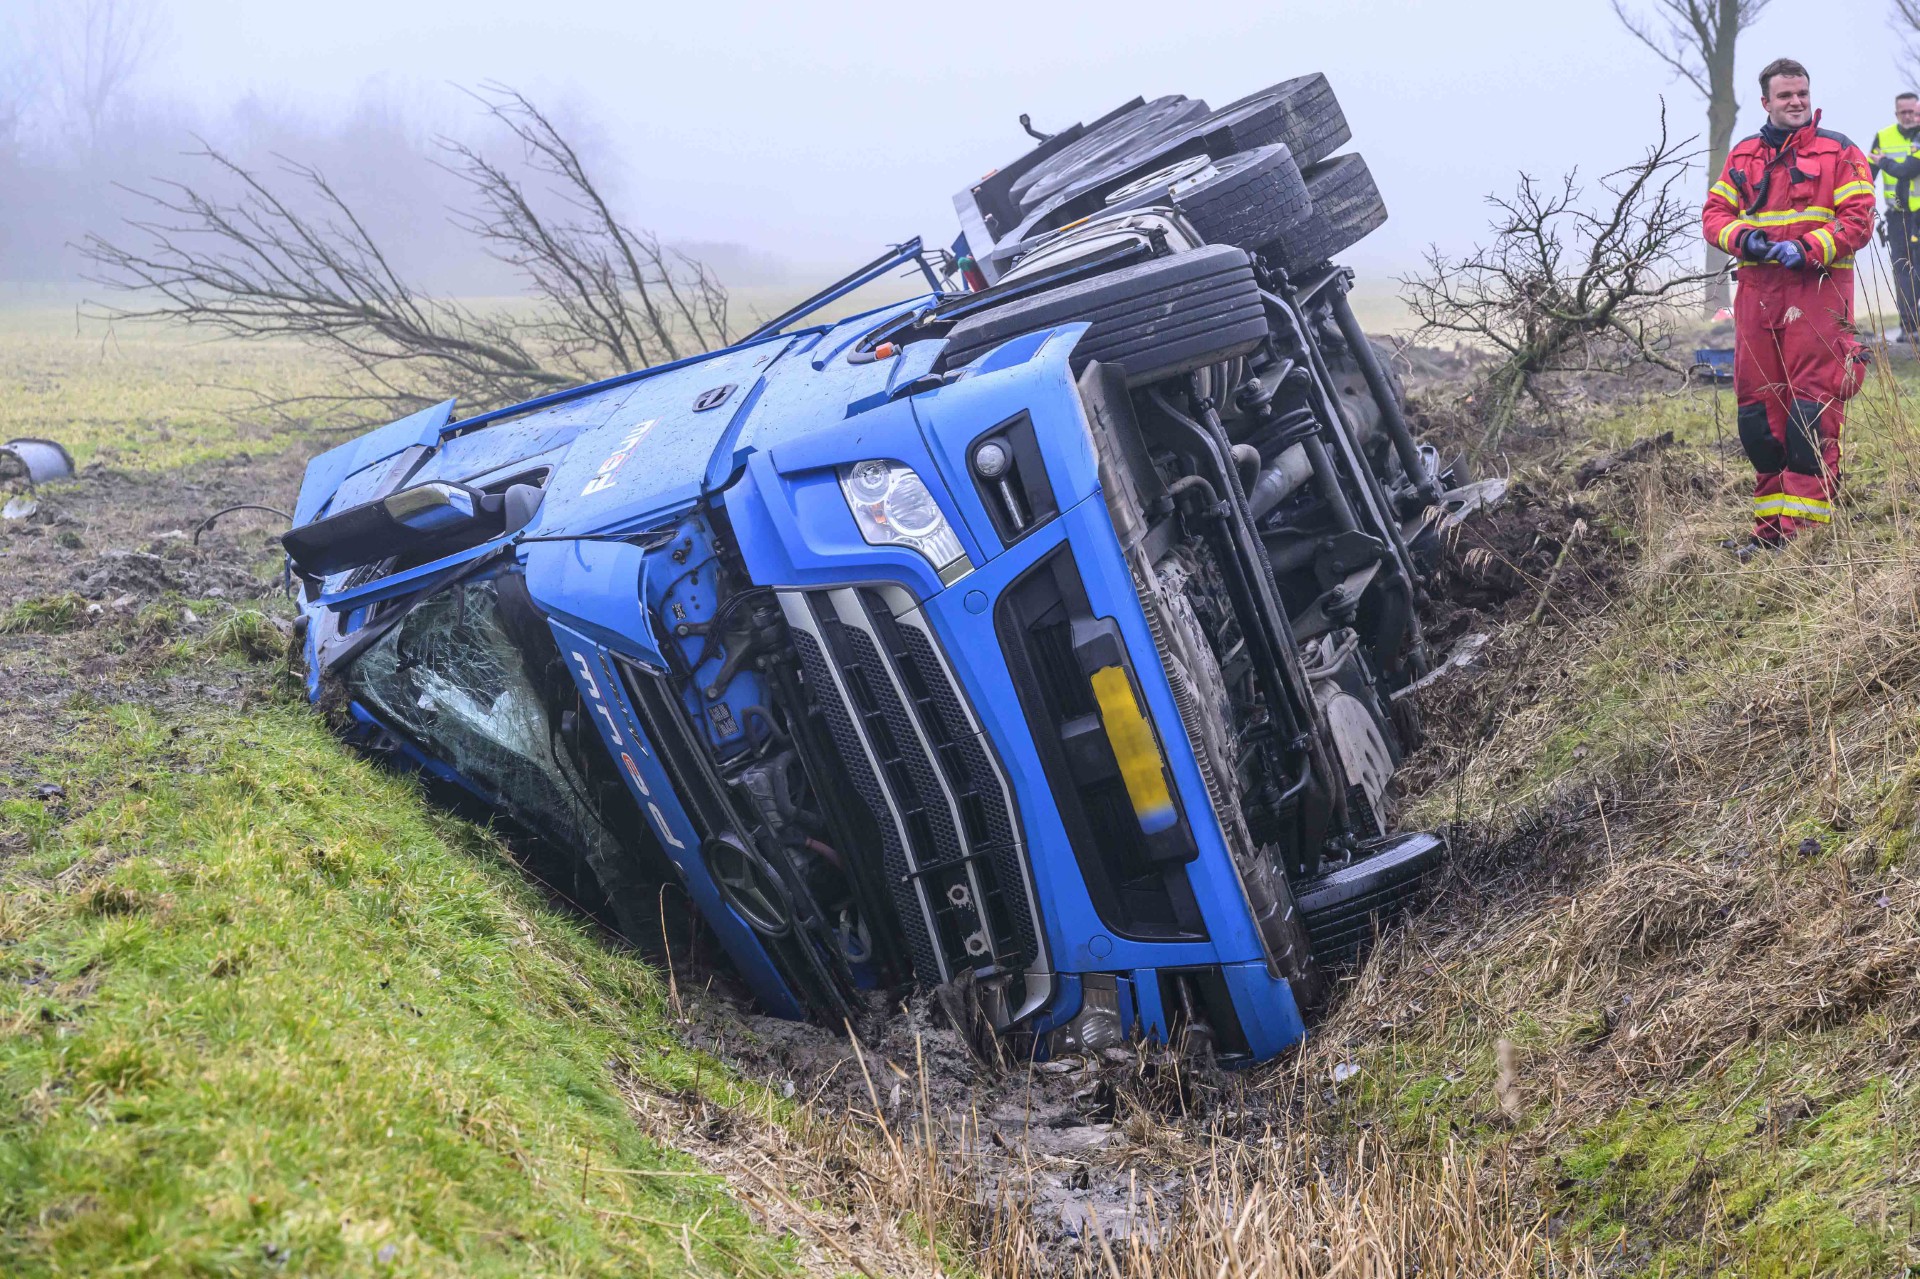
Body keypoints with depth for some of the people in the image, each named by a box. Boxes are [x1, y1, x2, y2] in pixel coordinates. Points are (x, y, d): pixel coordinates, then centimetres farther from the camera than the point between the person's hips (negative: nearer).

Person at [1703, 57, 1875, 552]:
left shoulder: (1839, 152, 3)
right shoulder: (1743, 155, 16)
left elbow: (1857, 220, -4)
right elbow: (1714, 213, 12)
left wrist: (1807, 248, -17)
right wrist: (1742, 238, -8)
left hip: (1817, 288, -4)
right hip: (1756, 292, 5)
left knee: (1813, 409, -11)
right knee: (1757, 410, 6)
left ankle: (1807, 525, -10)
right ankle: (1771, 524, 14)